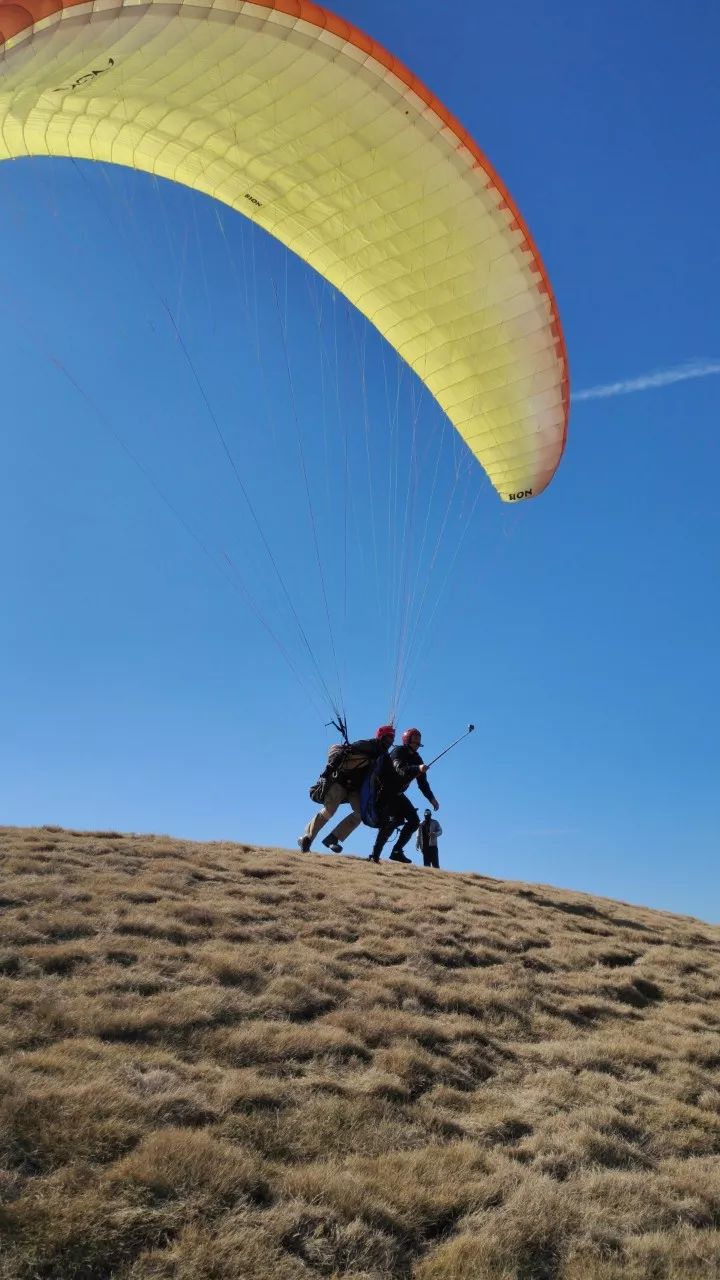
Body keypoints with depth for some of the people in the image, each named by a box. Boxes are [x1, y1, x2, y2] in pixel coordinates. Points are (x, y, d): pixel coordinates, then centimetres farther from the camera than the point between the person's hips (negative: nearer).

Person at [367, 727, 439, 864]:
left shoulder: (417, 759, 7)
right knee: (393, 819, -24)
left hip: (397, 795, 8)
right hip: (384, 791, -8)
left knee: (414, 820, -1)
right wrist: (418, 769, -48)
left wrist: (431, 799, 1)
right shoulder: (398, 752, -15)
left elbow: (422, 782, 11)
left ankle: (397, 851, 3)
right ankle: (375, 855, -20)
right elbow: (400, 770, -34)